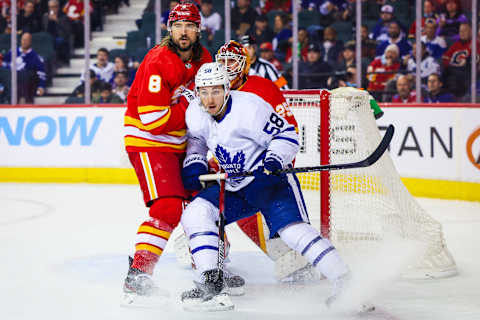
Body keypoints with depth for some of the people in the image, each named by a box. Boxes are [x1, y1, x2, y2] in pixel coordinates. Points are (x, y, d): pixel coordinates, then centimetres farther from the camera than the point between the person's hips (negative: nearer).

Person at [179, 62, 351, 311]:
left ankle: (346, 283, -27)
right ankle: (211, 284, -11)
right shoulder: (195, 113, -2)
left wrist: (274, 160, -33)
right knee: (195, 213, -10)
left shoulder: (249, 107, -22)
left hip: (269, 178, -7)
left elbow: (286, 134, -17)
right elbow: (196, 138, 20)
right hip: (233, 185, 7)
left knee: (289, 227, -26)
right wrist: (194, 163, 4)